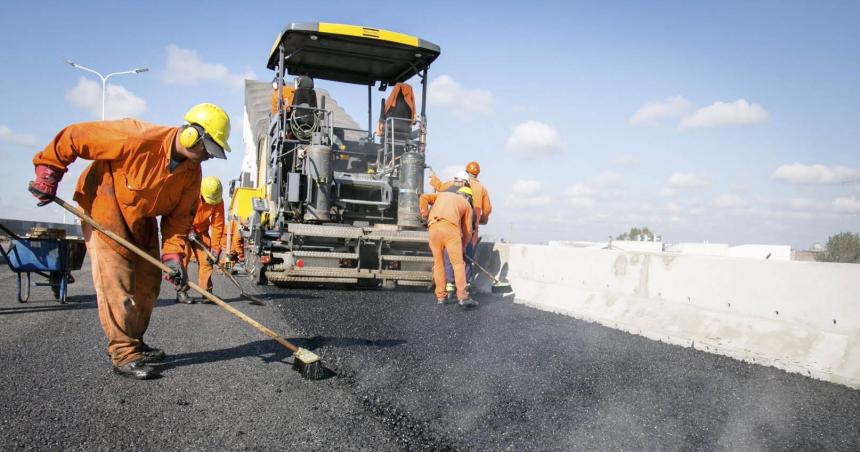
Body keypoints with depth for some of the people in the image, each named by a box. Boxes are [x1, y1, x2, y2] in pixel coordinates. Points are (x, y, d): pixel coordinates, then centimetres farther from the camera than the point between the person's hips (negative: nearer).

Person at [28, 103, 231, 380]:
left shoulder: (192, 171, -10)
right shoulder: (138, 139, -31)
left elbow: (180, 216, -5)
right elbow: (73, 137, -23)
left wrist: (172, 255, -16)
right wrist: (48, 173, -14)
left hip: (142, 218, 7)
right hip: (104, 207, -7)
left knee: (148, 282, 9)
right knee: (116, 282, -10)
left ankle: (134, 343, 26)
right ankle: (124, 355, -1)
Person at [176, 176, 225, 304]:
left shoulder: (218, 201, -17)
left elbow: (218, 225, -14)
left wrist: (215, 249, -16)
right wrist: (188, 231, -23)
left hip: (201, 229, 3)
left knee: (206, 259, -4)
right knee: (183, 257, -12)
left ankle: (207, 291, 2)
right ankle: (181, 292, -6)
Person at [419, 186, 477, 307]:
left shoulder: (442, 195, 35)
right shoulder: (467, 205, 26)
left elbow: (424, 198, 17)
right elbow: (467, 231, 21)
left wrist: (424, 215, 21)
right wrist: (461, 246, 34)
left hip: (433, 228, 3)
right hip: (450, 228, -3)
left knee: (438, 262, 13)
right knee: (458, 263, -1)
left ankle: (440, 297, 12)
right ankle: (462, 297, -10)